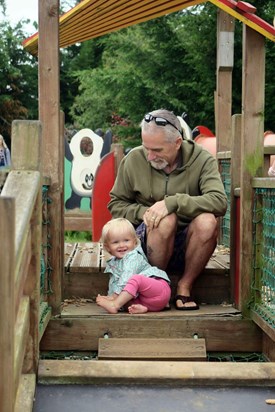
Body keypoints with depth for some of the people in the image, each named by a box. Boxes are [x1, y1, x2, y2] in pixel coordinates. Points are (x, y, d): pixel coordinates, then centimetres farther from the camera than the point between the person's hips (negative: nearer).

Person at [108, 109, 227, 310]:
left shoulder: (202, 159, -7)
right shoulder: (134, 159, -3)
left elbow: (219, 202, -22)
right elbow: (116, 204, 6)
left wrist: (172, 202, -31)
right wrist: (143, 212, -15)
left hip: (186, 245, 1)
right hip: (146, 240, 0)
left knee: (207, 221, -31)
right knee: (166, 220, -33)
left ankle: (185, 286, -11)